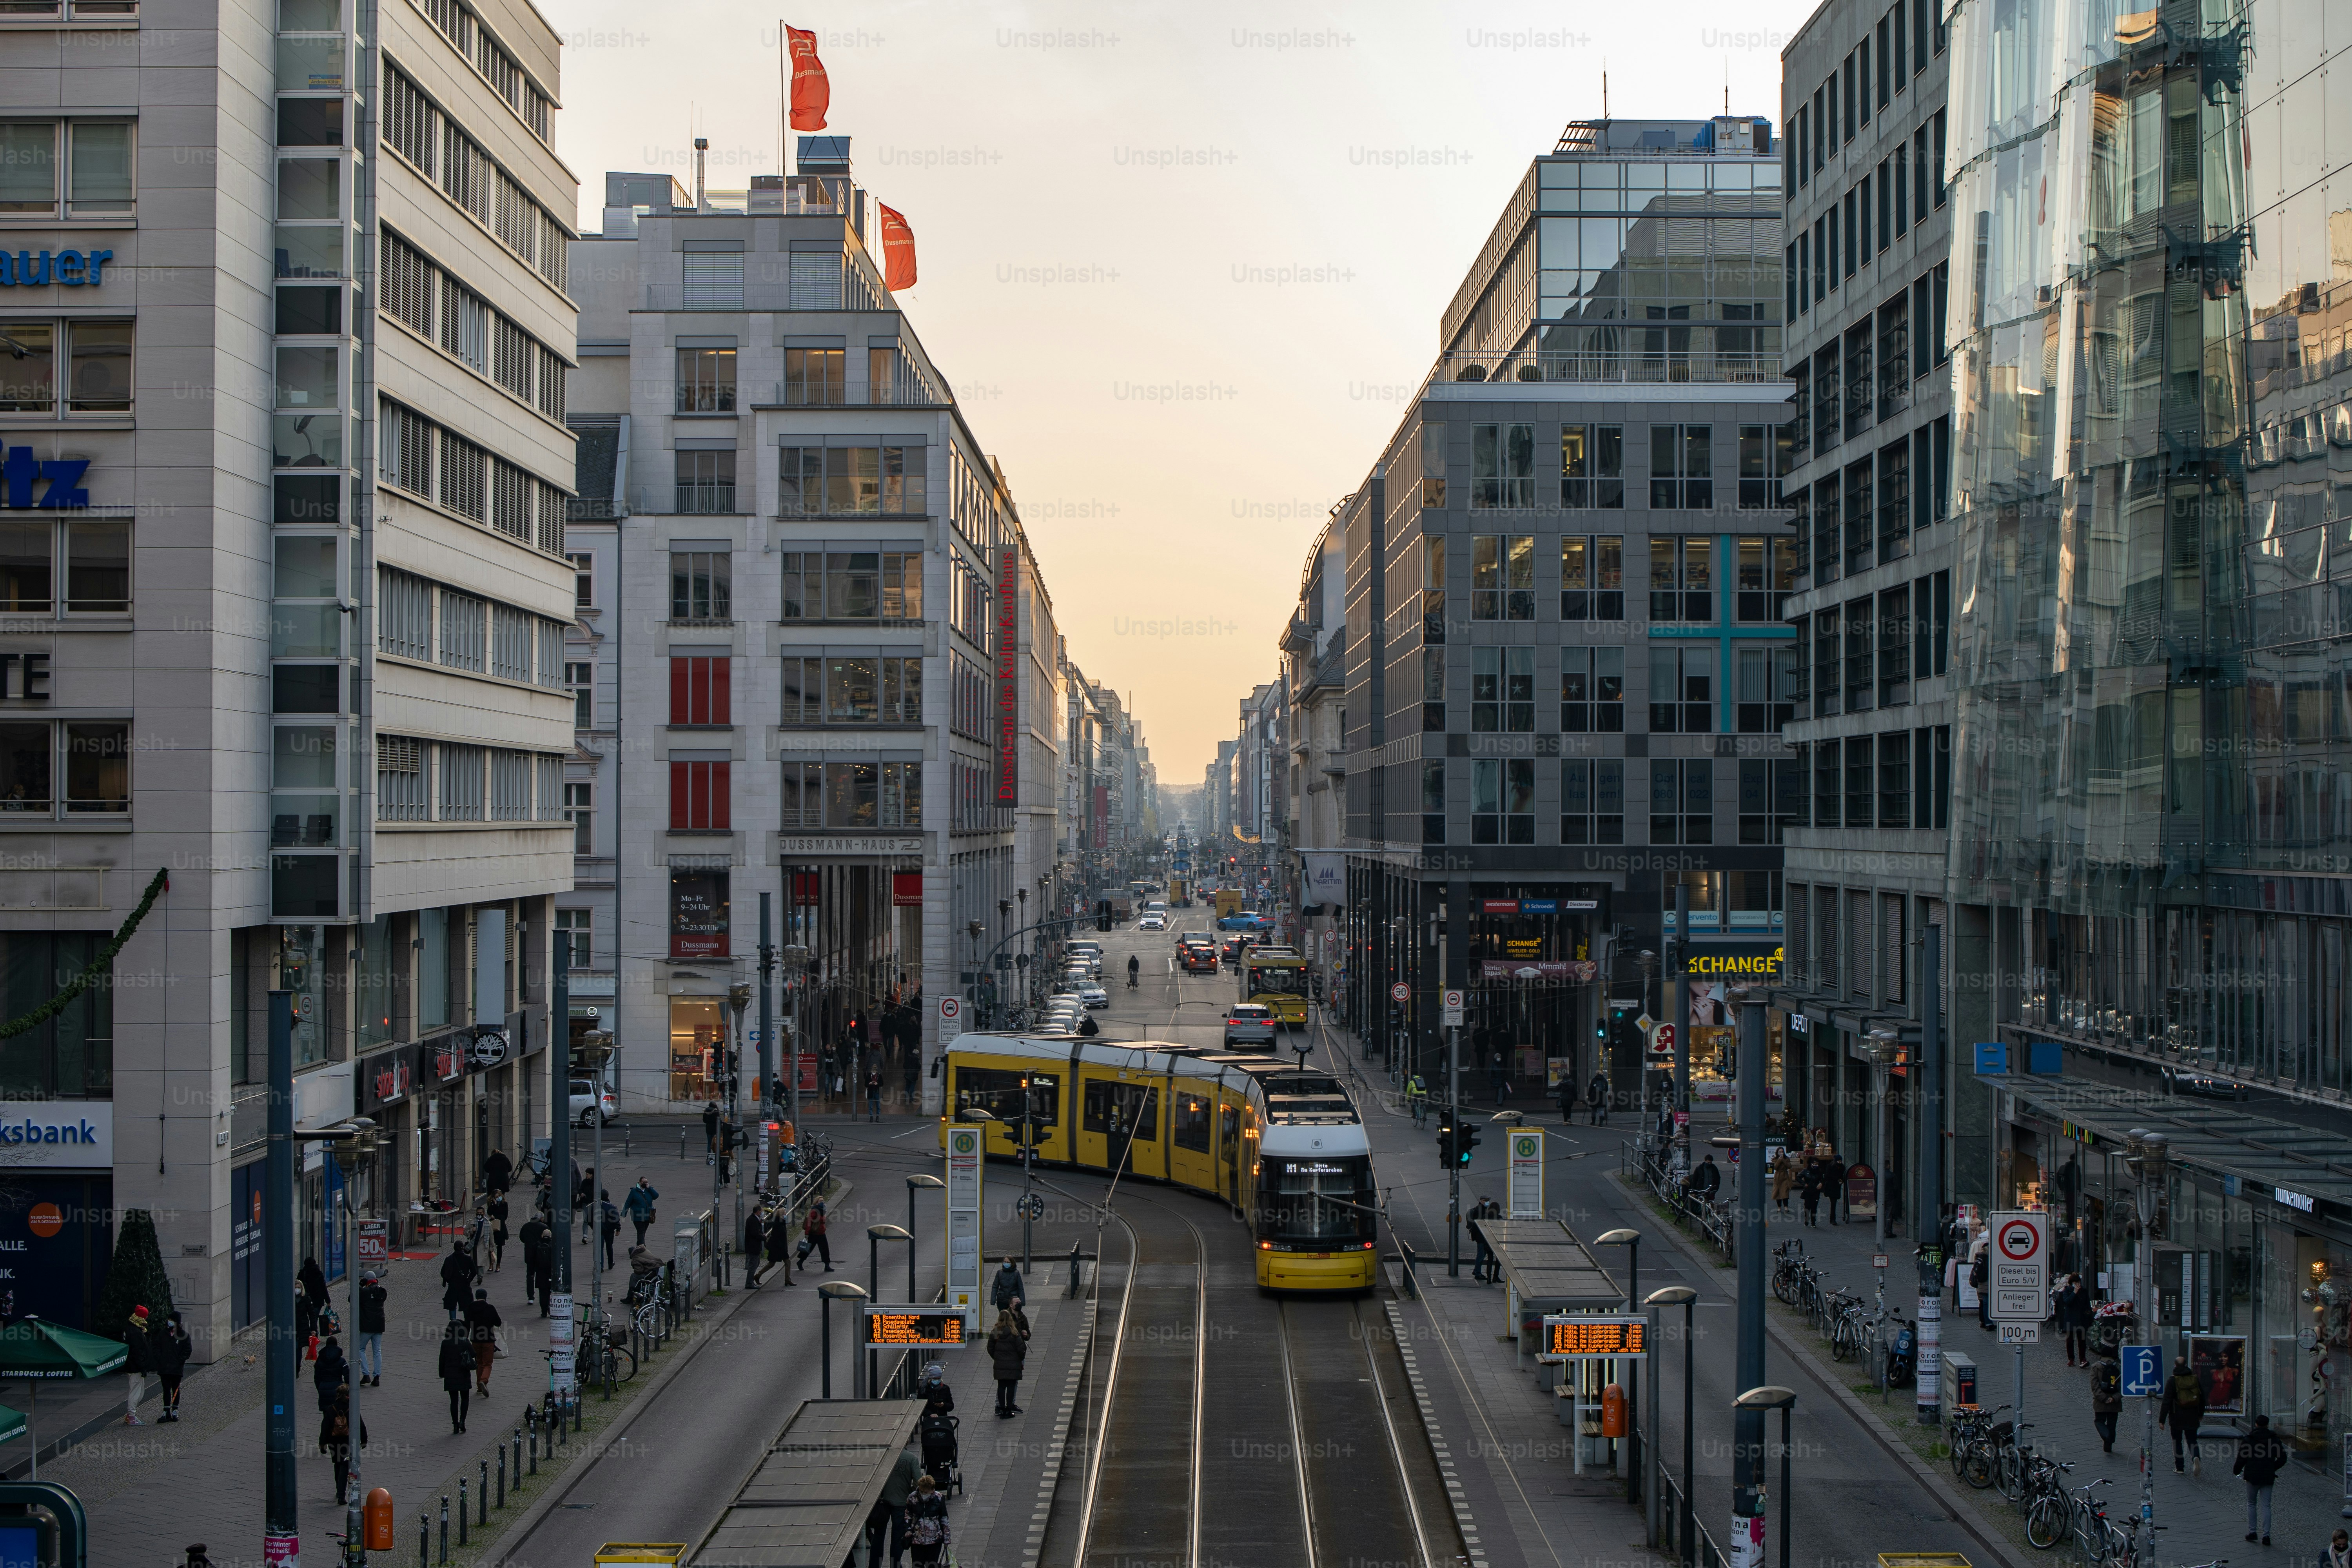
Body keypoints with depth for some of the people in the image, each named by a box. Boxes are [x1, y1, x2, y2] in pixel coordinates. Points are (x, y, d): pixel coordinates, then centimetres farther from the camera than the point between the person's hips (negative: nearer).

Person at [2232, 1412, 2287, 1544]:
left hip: (2252, 1477, -2)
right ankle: (2266, 1535, 0)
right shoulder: (2275, 1440, 1)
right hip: (2268, 1478, 2)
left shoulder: (2248, 1440, -7)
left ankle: (2252, 1532, 10)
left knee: (2251, 1504, 13)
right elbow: (2282, 1459, 5)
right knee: (2266, 1506, 5)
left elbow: (2242, 1459, -7)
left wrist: (2236, 1471, 10)